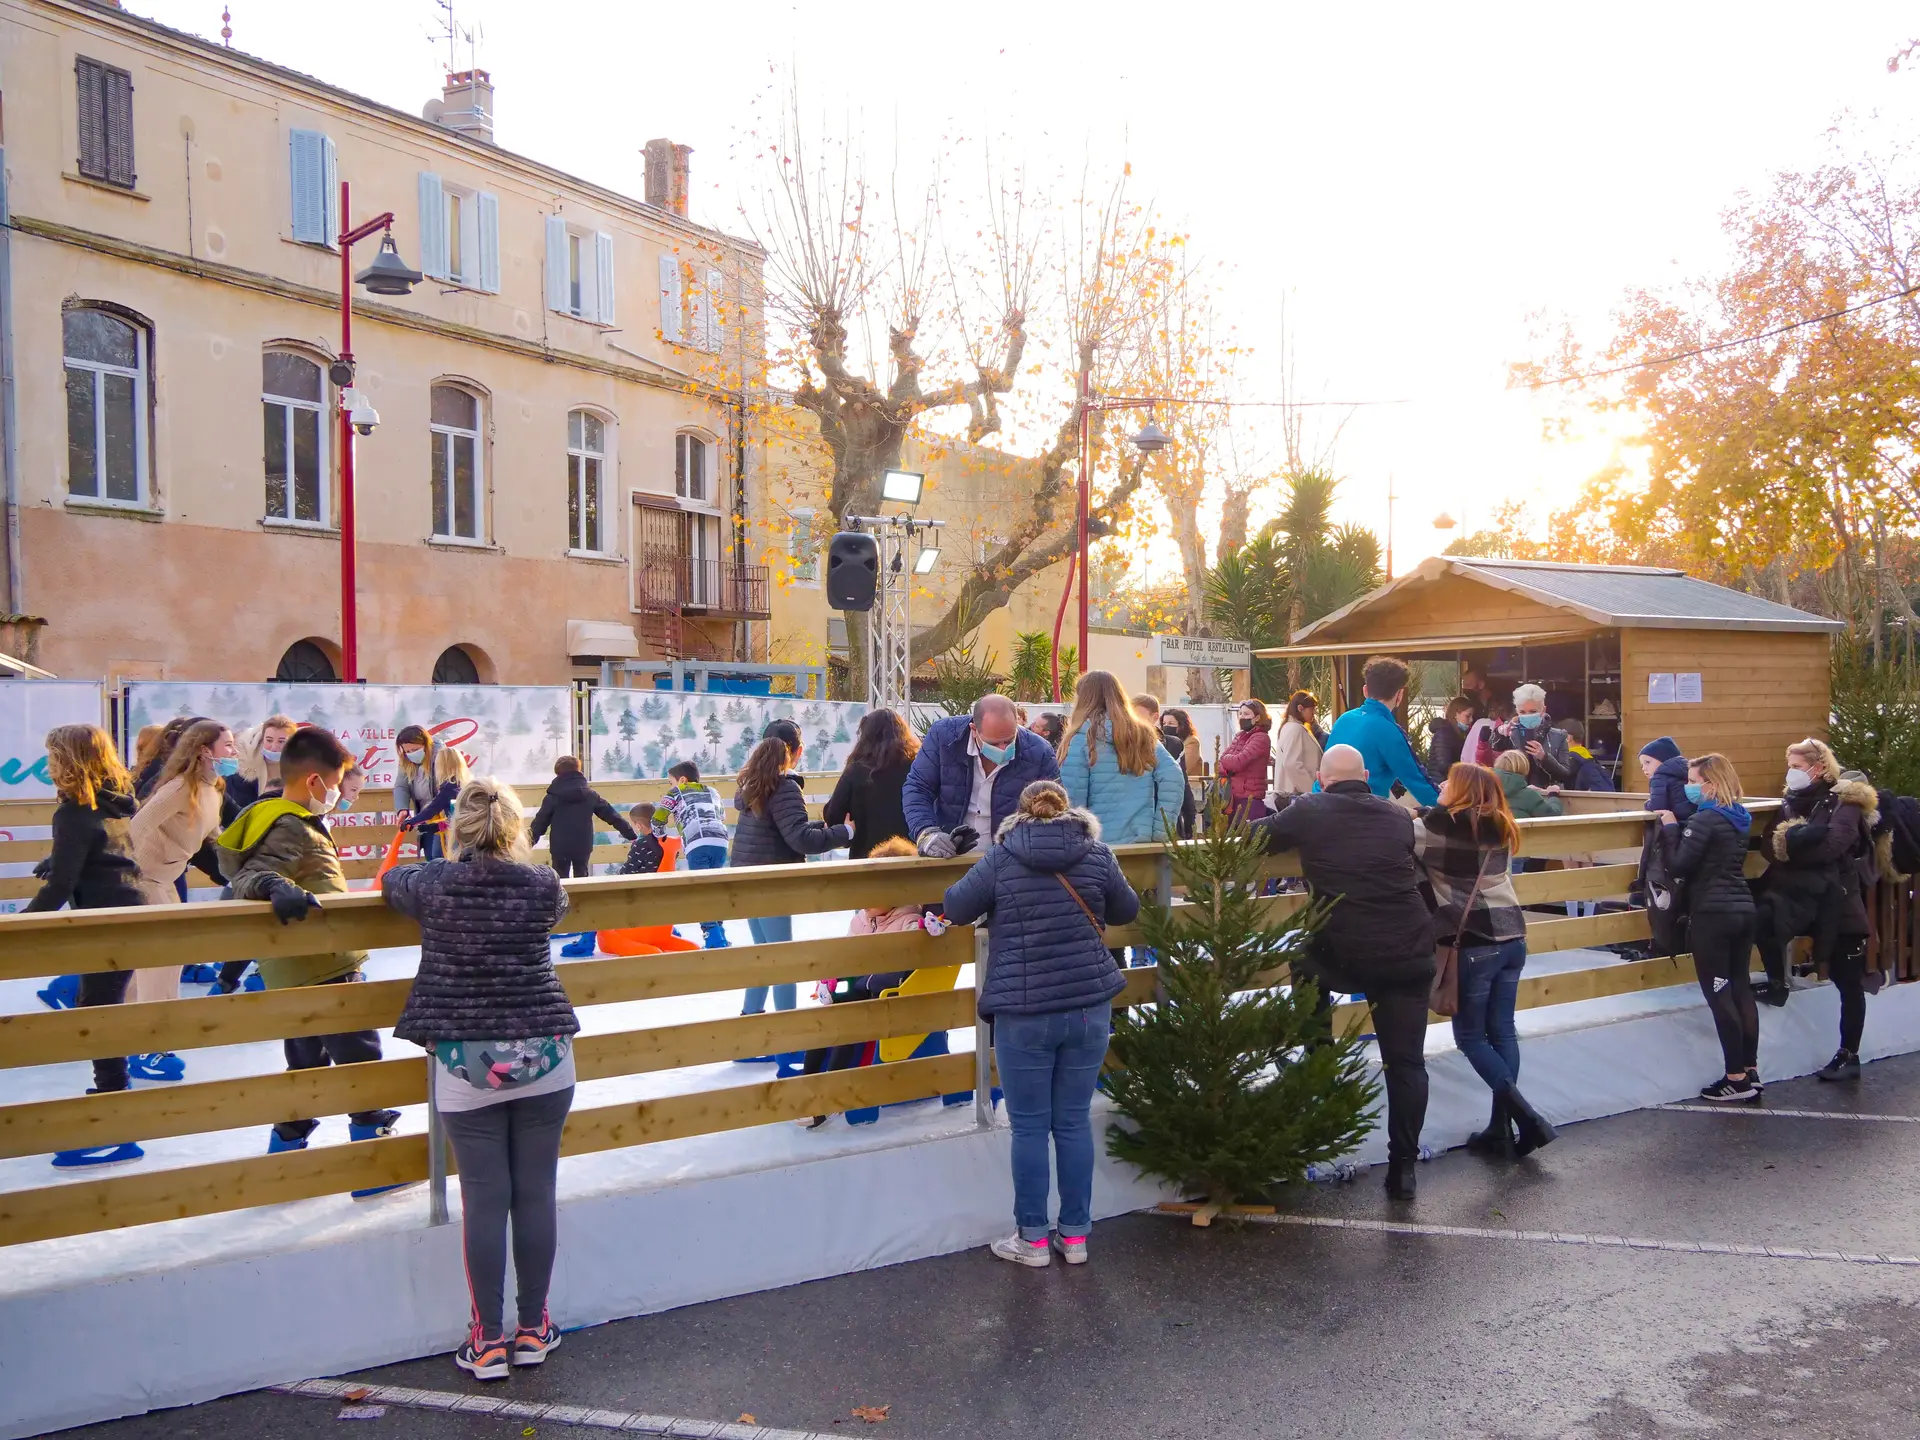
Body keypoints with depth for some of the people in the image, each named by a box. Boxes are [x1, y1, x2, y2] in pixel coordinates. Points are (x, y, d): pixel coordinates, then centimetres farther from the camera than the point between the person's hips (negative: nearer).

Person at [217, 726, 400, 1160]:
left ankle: (286, 1146, 29)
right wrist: (277, 887, -50)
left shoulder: (283, 820, 10)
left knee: (307, 1060, 21)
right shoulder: (291, 829, -19)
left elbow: (247, 873, 21)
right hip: (324, 970, -10)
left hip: (295, 975, 10)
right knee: (360, 1057, 0)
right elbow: (249, 875, -31)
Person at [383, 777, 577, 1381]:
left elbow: (389, 879, 17)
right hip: (543, 1057, 1)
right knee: (536, 1194, 9)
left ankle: (487, 1340, 13)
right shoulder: (543, 885, -3)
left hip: (465, 1064, -1)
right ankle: (534, 1328, 20)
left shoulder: (434, 883, -6)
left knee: (483, 1200, 5)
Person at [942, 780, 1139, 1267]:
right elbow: (1127, 909, 14)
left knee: (1029, 1127, 7)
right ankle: (1075, 1235, 20)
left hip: (1024, 1013, -3)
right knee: (1075, 1122, 12)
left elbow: (956, 908, 4)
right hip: (1089, 1008, 3)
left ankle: (1032, 1239, 15)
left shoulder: (1002, 858, -5)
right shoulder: (1097, 855, 1)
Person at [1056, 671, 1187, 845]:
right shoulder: (1143, 734, 10)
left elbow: (1072, 797, -10)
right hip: (1142, 841, 5)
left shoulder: (1083, 737, -5)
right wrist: (1160, 832, 0)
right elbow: (1173, 778, 0)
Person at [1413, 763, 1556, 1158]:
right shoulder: (1500, 828, 12)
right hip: (1512, 938, 6)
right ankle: (1501, 1128, 11)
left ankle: (1525, 1116, -8)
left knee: (1471, 1036, 4)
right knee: (1502, 1031, 10)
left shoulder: (1440, 826, -9)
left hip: (1474, 943, -6)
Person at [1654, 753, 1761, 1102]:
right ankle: (1751, 1072, 16)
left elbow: (1679, 866, -17)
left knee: (1719, 995, -3)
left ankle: (1737, 1079, 0)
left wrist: (1670, 828, -5)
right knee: (1741, 989, 12)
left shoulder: (1704, 820, -15)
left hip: (1712, 915, -9)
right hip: (1743, 910, 9)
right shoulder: (1739, 818, 12)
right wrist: (1679, 825, 12)